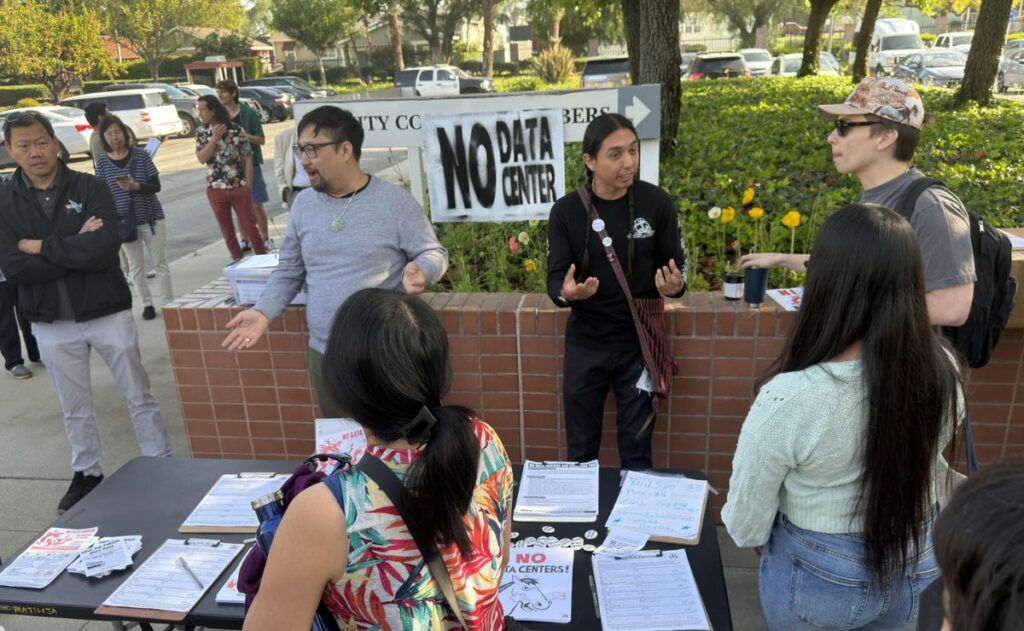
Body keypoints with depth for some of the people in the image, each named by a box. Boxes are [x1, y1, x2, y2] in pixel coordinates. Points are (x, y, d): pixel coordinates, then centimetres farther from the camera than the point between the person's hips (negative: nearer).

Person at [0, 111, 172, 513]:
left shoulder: (90, 188, -7)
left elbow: (105, 249, -21)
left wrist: (41, 247, -14)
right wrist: (76, 248, -16)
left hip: (107, 311, -2)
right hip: (51, 323, 3)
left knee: (139, 396, 8)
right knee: (75, 408, 16)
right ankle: (87, 474, 34)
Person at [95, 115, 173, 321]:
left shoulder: (140, 155, -5)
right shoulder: (102, 161, -1)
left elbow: (156, 186, -7)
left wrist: (136, 186, -25)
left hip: (151, 217, -1)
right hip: (123, 221, 1)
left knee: (160, 262, 5)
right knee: (136, 266, 9)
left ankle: (169, 302, 15)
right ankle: (147, 304, 20)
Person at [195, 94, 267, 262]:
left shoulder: (237, 131, -6)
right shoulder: (201, 133, 5)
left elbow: (248, 160, -3)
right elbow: (201, 158, -6)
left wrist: (248, 188, -5)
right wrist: (215, 138, -15)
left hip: (239, 187, -3)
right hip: (215, 189, 3)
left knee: (250, 226, 3)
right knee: (227, 230, 9)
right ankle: (237, 259, 20)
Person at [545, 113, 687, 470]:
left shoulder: (657, 203, -7)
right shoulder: (565, 211, -7)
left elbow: (678, 267, 0)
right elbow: (555, 279, -6)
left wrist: (673, 287, -23)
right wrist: (567, 293, -30)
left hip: (640, 342, 0)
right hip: (585, 344, 1)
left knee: (637, 448, 10)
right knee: (581, 448, 14)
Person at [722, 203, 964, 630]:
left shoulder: (789, 398, -34)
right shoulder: (943, 368, -19)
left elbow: (745, 523, -19)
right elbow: (924, 459, 2)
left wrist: (759, 541, 2)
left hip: (821, 578, -4)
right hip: (919, 567, 4)